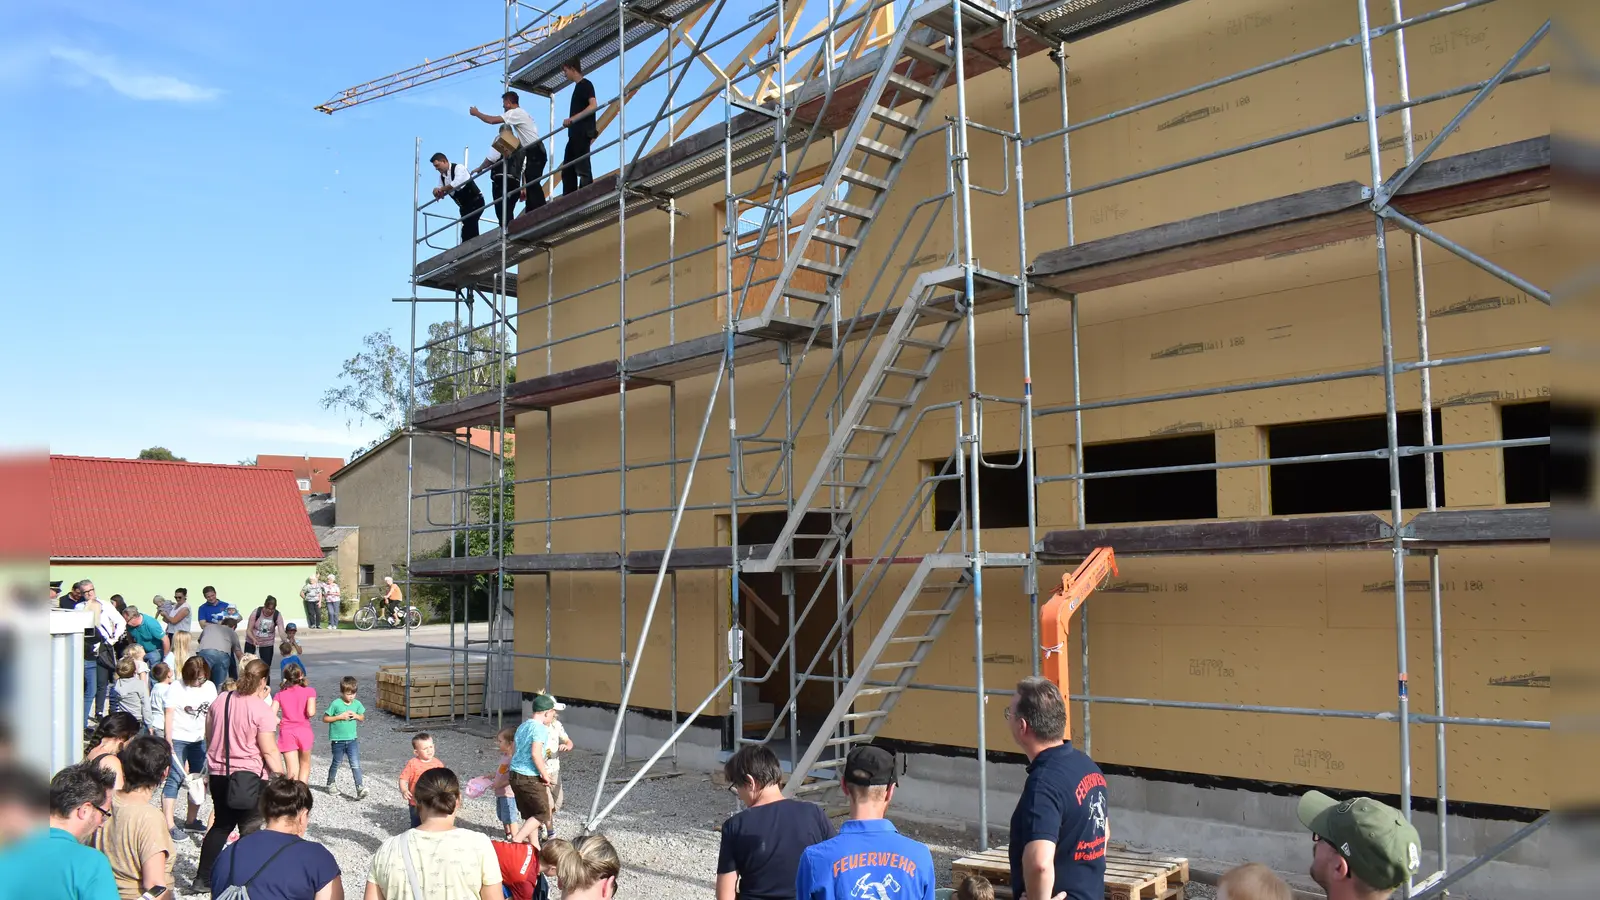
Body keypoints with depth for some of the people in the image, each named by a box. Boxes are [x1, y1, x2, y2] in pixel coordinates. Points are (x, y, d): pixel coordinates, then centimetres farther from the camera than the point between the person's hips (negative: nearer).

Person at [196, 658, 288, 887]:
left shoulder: (220, 700, 3)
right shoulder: (261, 709, -16)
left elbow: (209, 737, 15)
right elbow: (269, 751, -17)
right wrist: (282, 779, -9)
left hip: (218, 773, 6)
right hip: (249, 777, -6)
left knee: (221, 824, 21)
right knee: (250, 830, 5)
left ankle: (202, 878, 23)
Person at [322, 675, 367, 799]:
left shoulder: (357, 704, 1)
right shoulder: (336, 704, -12)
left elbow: (363, 718, 13)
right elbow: (325, 718, -8)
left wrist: (356, 716, -9)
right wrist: (340, 717, -18)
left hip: (352, 739, 2)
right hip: (338, 740, -2)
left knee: (355, 764, -7)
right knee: (336, 764, 16)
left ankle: (360, 788, -12)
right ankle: (330, 784, 39)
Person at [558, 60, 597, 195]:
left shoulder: (586, 84, -5)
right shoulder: (578, 86, 21)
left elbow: (593, 106, -18)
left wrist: (572, 118, -22)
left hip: (583, 132, -10)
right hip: (575, 133, 10)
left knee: (582, 168, -13)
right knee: (567, 169, 7)